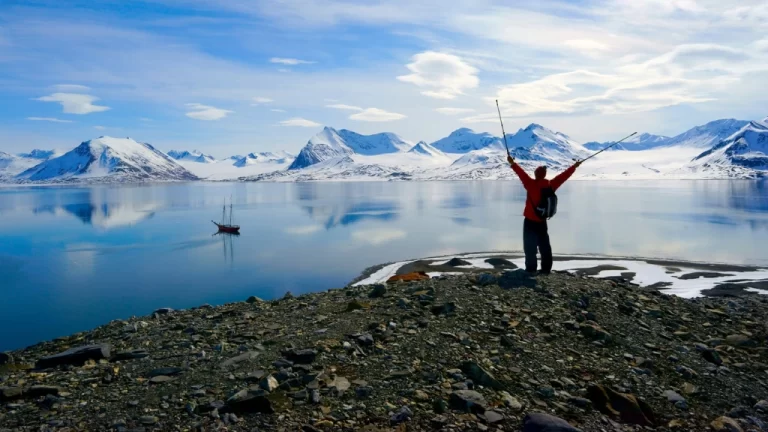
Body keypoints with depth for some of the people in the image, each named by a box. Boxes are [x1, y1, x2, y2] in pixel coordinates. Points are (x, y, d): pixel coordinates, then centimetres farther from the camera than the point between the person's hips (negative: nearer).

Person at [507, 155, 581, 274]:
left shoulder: (532, 184, -17)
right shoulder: (550, 185, -2)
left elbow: (522, 173, -21)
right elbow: (563, 176, 7)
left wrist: (512, 163, -16)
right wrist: (574, 166, 18)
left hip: (530, 221, -5)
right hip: (542, 222, 5)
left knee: (530, 246, 1)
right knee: (544, 246, 11)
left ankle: (531, 269, 1)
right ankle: (546, 269, 13)